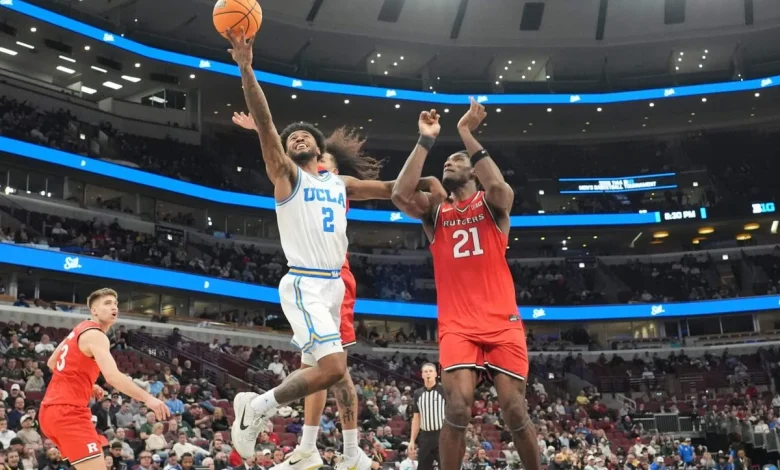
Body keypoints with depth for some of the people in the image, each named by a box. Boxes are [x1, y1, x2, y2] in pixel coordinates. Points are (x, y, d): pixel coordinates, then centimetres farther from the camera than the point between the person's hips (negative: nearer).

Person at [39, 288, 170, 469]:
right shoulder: (95, 335, -14)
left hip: (55, 409, 11)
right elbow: (112, 376, -29)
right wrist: (147, 398, -33)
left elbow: (52, 363, 29)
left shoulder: (79, 331, 17)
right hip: (67, 412, -11)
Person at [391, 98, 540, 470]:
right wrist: (426, 141, -8)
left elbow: (500, 188, -18)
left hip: (502, 322, -1)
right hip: (457, 325, 1)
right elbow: (400, 194, -9)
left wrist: (467, 135, -14)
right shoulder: (434, 212, 13)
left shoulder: (491, 205, 8)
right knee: (458, 407, -17)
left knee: (514, 410, -3)